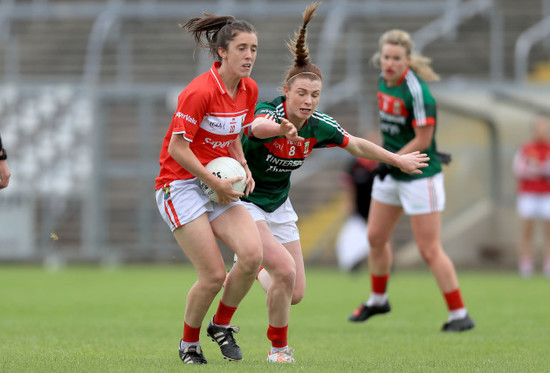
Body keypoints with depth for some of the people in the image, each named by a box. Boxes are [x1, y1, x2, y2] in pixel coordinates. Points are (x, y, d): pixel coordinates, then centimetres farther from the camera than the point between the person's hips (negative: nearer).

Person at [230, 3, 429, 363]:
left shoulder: (318, 126, -9)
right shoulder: (271, 113, -27)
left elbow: (357, 145, 9)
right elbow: (258, 127, -54)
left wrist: (398, 160, 16)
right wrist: (282, 128, -75)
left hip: (279, 205, 6)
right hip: (244, 199, -6)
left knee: (296, 293, 4)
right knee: (285, 270, -24)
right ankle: (279, 348, -3)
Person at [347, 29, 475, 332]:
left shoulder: (416, 91, -23)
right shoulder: (384, 81, 3)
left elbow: (422, 141, -20)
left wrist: (391, 162, -17)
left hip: (420, 178, -8)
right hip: (391, 174, 8)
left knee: (429, 250, -8)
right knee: (376, 238, 17)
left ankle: (460, 315, 0)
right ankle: (378, 300, 38)